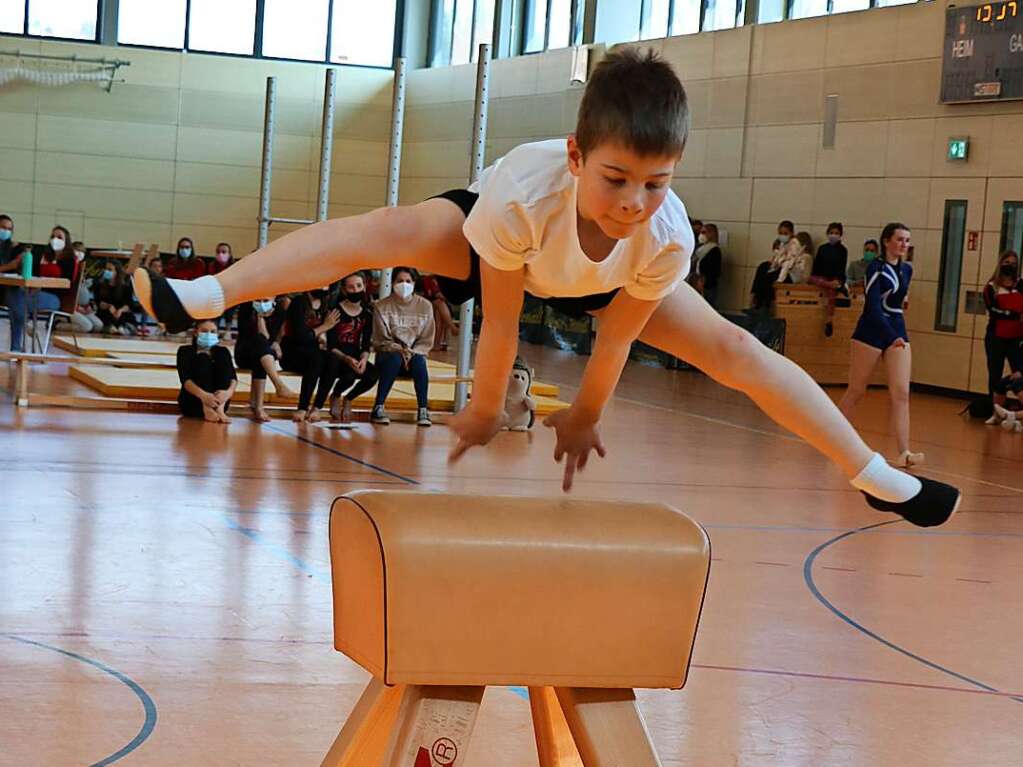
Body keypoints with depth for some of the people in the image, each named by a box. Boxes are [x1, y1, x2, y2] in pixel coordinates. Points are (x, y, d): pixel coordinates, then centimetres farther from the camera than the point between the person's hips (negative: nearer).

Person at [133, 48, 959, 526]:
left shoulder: (669, 239, -38)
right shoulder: (520, 195, -45)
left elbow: (616, 339, -21)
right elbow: (501, 324, -30)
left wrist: (584, 415, -5)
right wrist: (484, 412, -17)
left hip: (604, 282, 2)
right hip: (497, 248, -2)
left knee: (733, 349, -7)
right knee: (381, 234, -31)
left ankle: (879, 477, 5)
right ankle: (202, 296, -37)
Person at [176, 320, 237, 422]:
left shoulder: (222, 352, 12)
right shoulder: (186, 351, 3)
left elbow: (233, 377, -6)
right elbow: (185, 379, -15)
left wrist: (229, 392, -31)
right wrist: (203, 395, -37)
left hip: (217, 402, 3)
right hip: (192, 403, -2)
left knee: (223, 357, -13)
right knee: (202, 359, -19)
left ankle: (219, 408, -34)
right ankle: (206, 409, -42)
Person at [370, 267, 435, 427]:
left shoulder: (425, 306, 2)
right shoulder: (382, 306, -2)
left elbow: (427, 341, 2)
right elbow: (381, 340, -5)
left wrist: (412, 353, -16)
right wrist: (400, 350, -22)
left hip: (415, 354, 1)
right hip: (389, 354, -1)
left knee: (419, 361, -33)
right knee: (395, 359, -36)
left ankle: (423, 410, -32)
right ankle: (378, 408, -34)